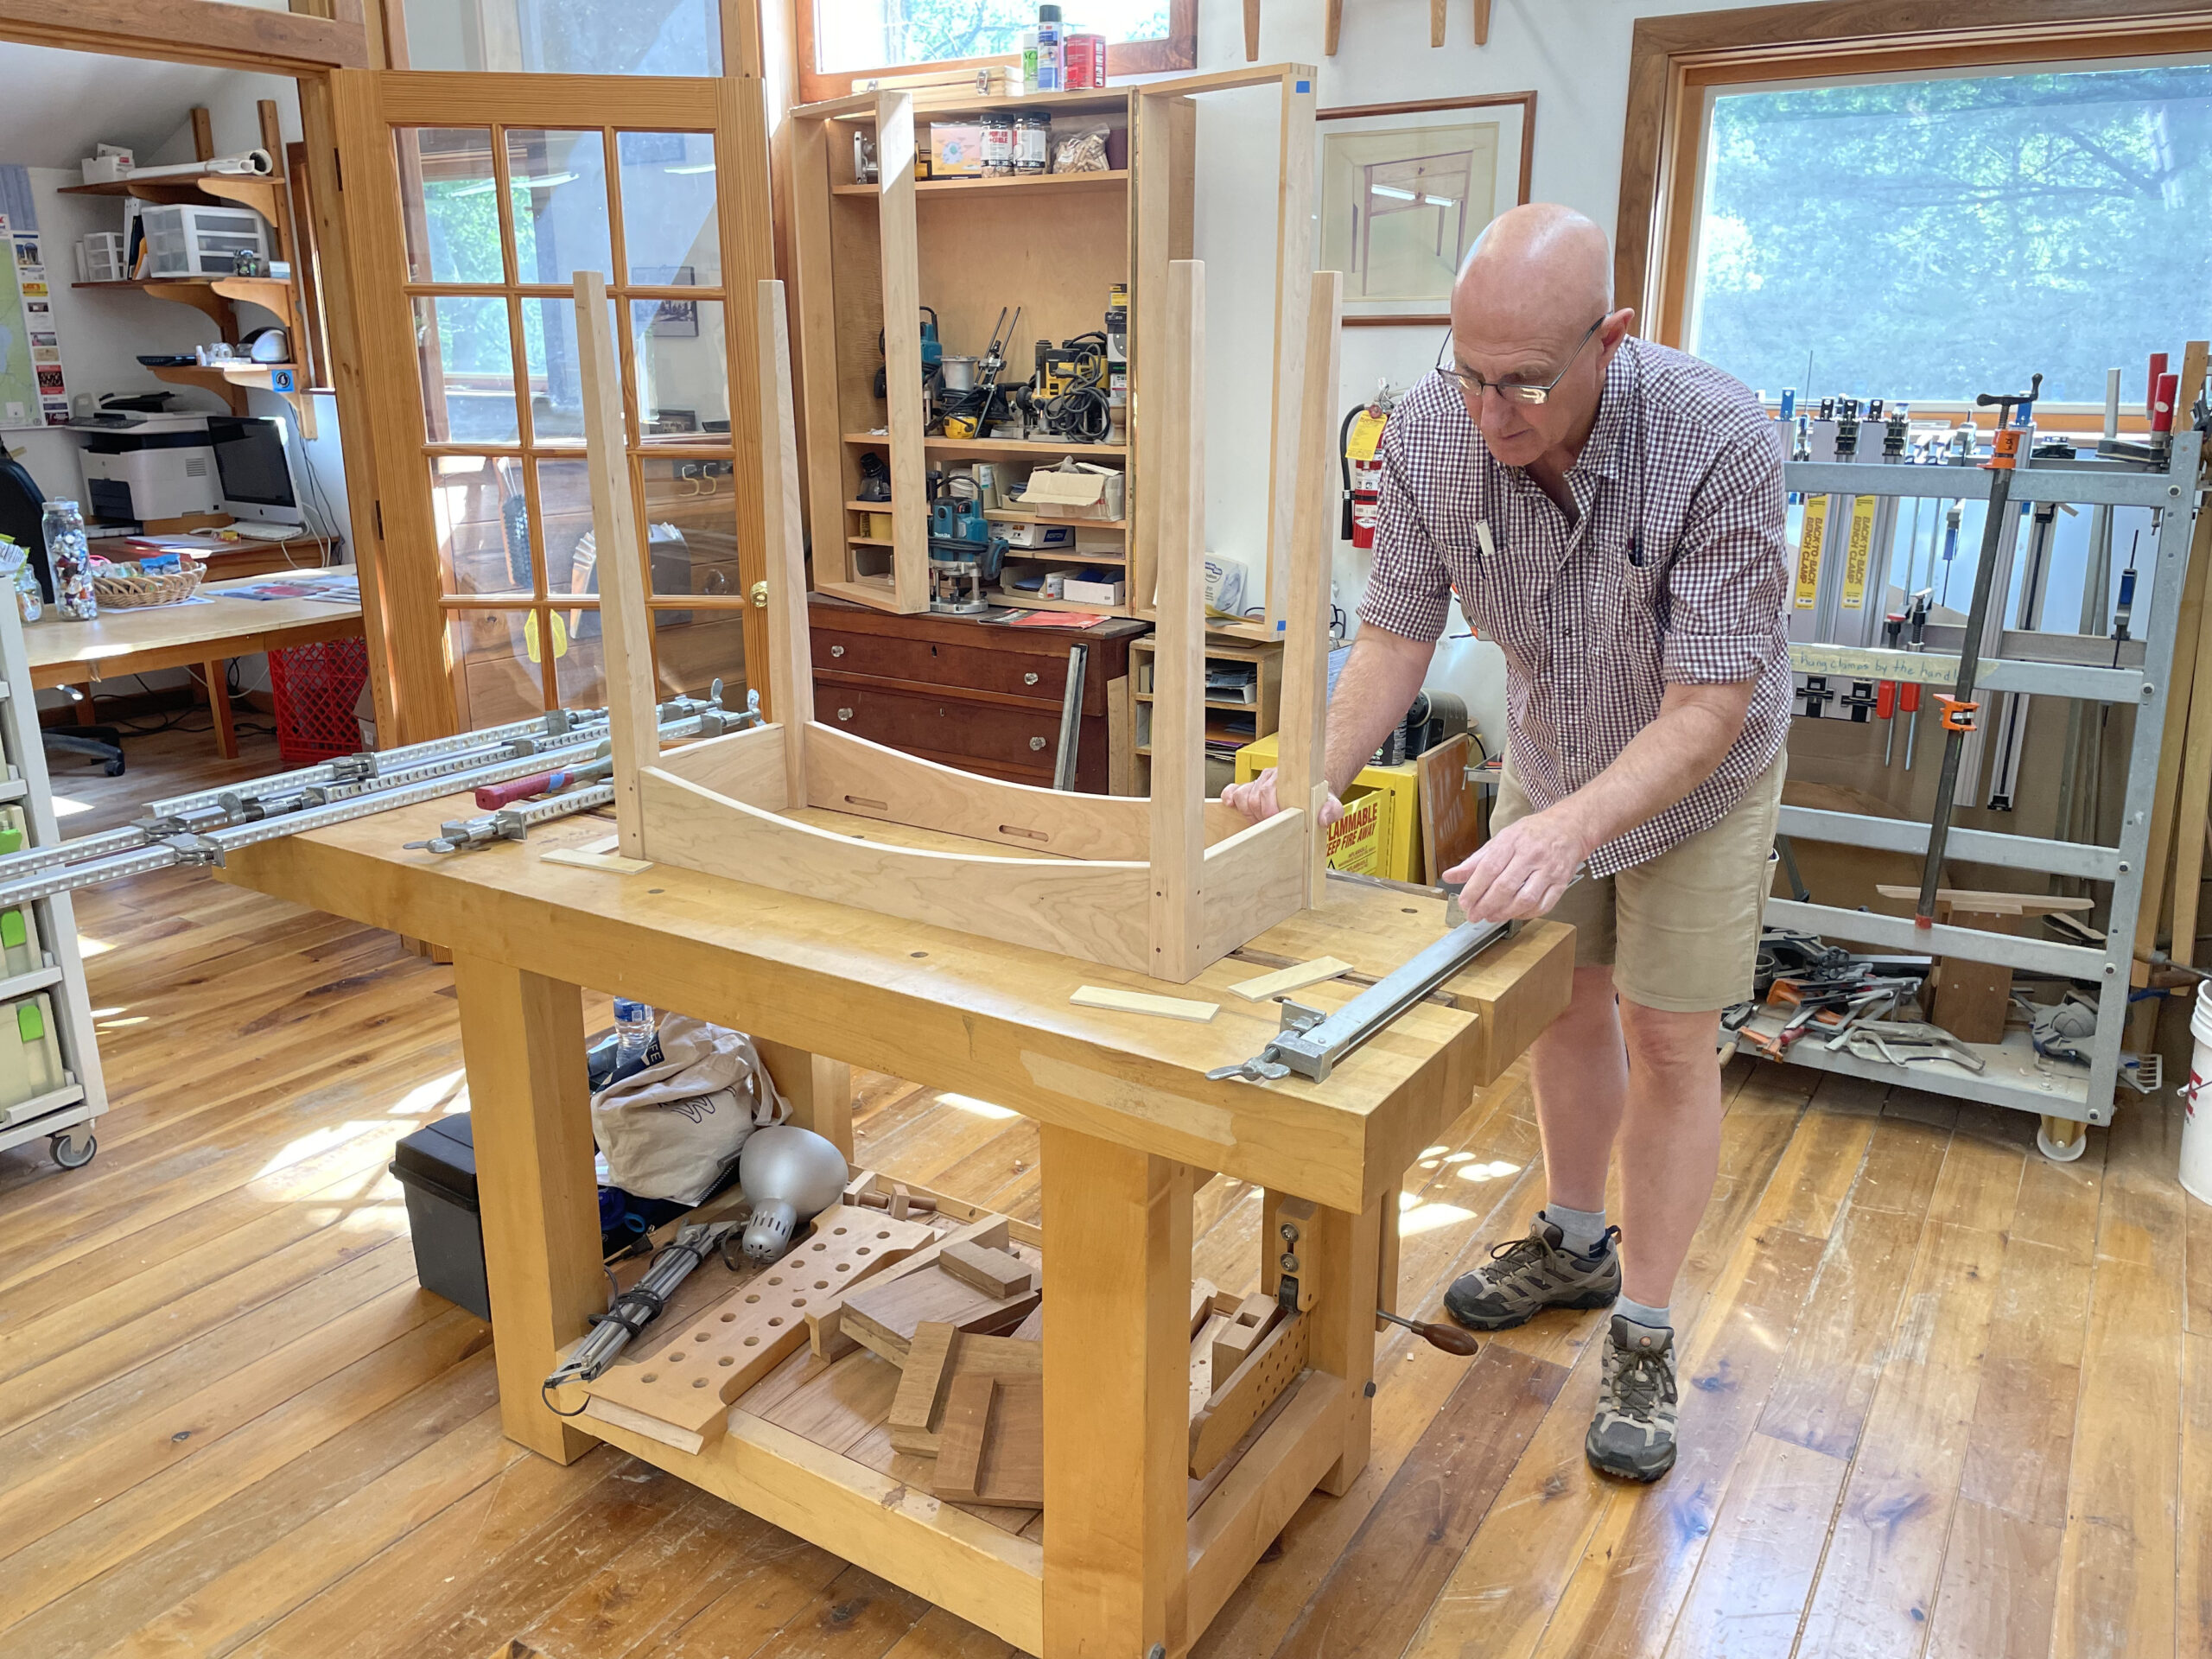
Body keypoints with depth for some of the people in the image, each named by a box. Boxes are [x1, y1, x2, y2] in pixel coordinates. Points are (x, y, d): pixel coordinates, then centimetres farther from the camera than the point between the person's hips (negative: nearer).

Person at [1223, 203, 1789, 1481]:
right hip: (1547, 754, 4)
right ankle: (1575, 1242, 40)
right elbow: (1397, 635, -15)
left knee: (1668, 1042, 1)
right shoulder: (1428, 434, -25)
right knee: (1565, 1002, 17)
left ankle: (1645, 1335, 18)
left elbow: (1705, 710, -35)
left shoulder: (1720, 441, -36)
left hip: (1697, 773, -4)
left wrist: (1571, 827, -50)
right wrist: (1316, 775, -32)